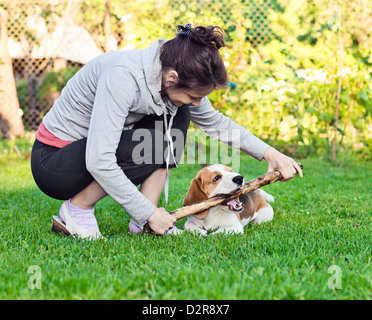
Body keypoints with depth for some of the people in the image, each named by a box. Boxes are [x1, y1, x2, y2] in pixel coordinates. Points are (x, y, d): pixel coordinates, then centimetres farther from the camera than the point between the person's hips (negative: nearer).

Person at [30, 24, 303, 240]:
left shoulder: (173, 81, -8)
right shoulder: (123, 76, -33)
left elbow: (214, 121, 9)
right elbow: (98, 161, -36)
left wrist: (268, 152, 1)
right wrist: (149, 212, -27)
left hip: (99, 151, 8)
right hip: (52, 162, -8)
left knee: (177, 117, -7)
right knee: (148, 146, -28)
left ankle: (143, 224, -8)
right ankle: (76, 209, -9)